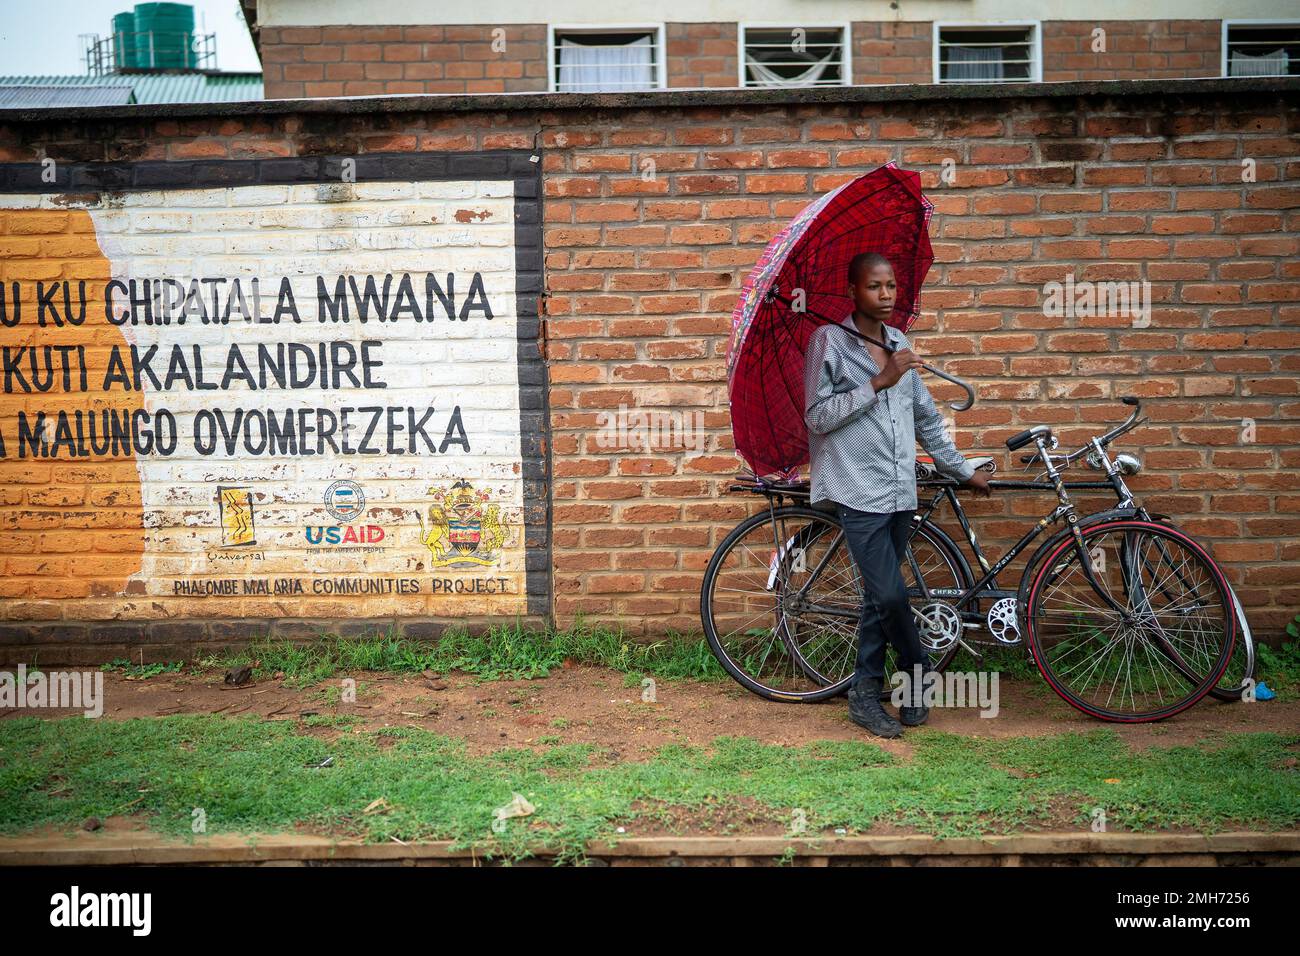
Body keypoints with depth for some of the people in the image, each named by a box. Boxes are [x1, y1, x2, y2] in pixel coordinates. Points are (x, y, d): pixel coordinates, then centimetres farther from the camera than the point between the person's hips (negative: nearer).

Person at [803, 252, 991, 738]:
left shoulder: (899, 344, 15)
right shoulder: (829, 340, -4)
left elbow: (926, 417, 22)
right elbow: (818, 416, -11)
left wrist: (963, 470, 25)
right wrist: (878, 383, -15)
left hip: (900, 491, 6)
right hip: (858, 489, -6)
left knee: (880, 597, 10)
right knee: (891, 594, -12)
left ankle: (864, 695, 21)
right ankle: (918, 672, 13)